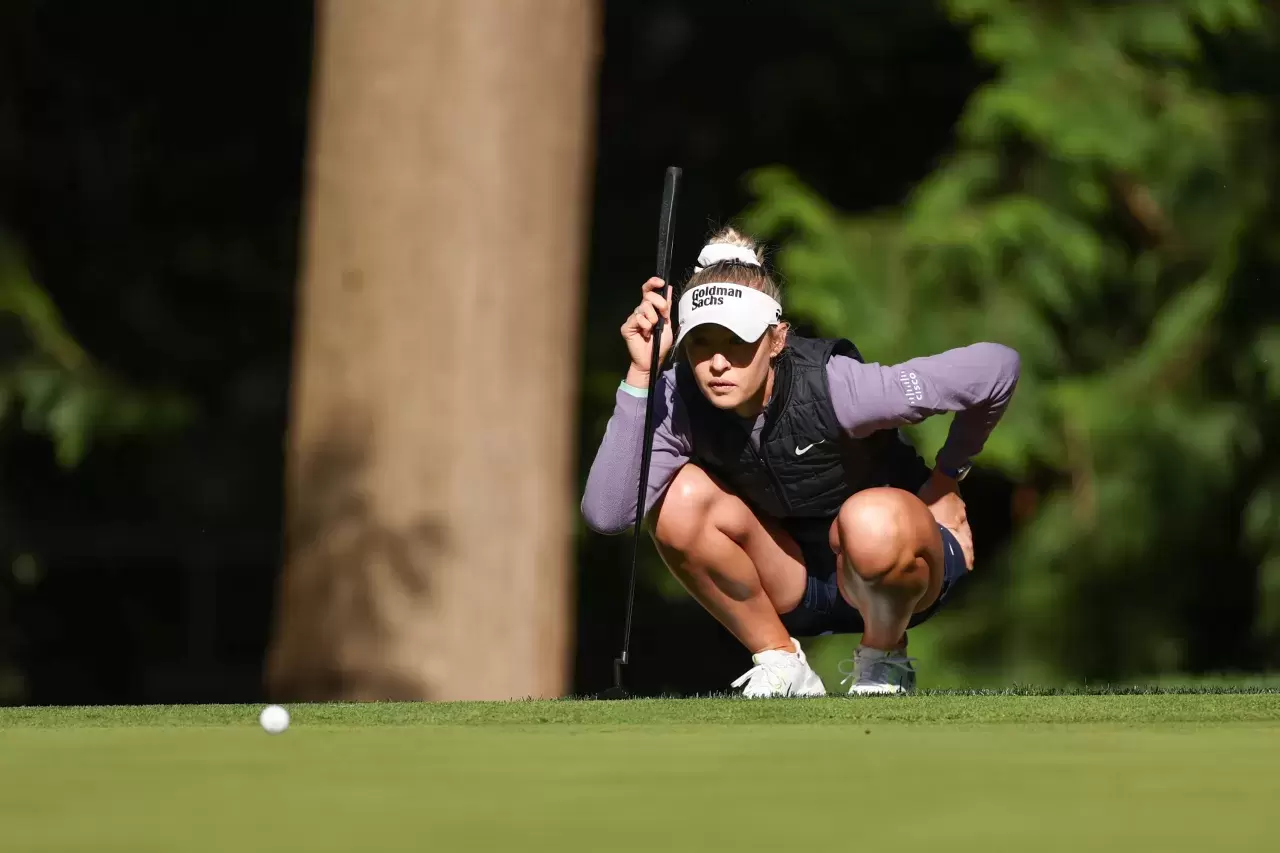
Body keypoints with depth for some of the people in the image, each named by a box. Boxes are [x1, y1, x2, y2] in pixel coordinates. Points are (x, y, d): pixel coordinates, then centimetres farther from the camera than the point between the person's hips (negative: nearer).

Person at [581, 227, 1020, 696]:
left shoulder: (832, 387, -29)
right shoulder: (681, 402, -18)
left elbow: (996, 366, -23)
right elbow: (606, 512, -32)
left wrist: (947, 474, -7)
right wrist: (641, 374, -34)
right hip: (793, 587, 4)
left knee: (874, 521, -39)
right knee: (678, 497, -23)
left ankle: (884, 663, -7)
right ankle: (782, 664, -5)